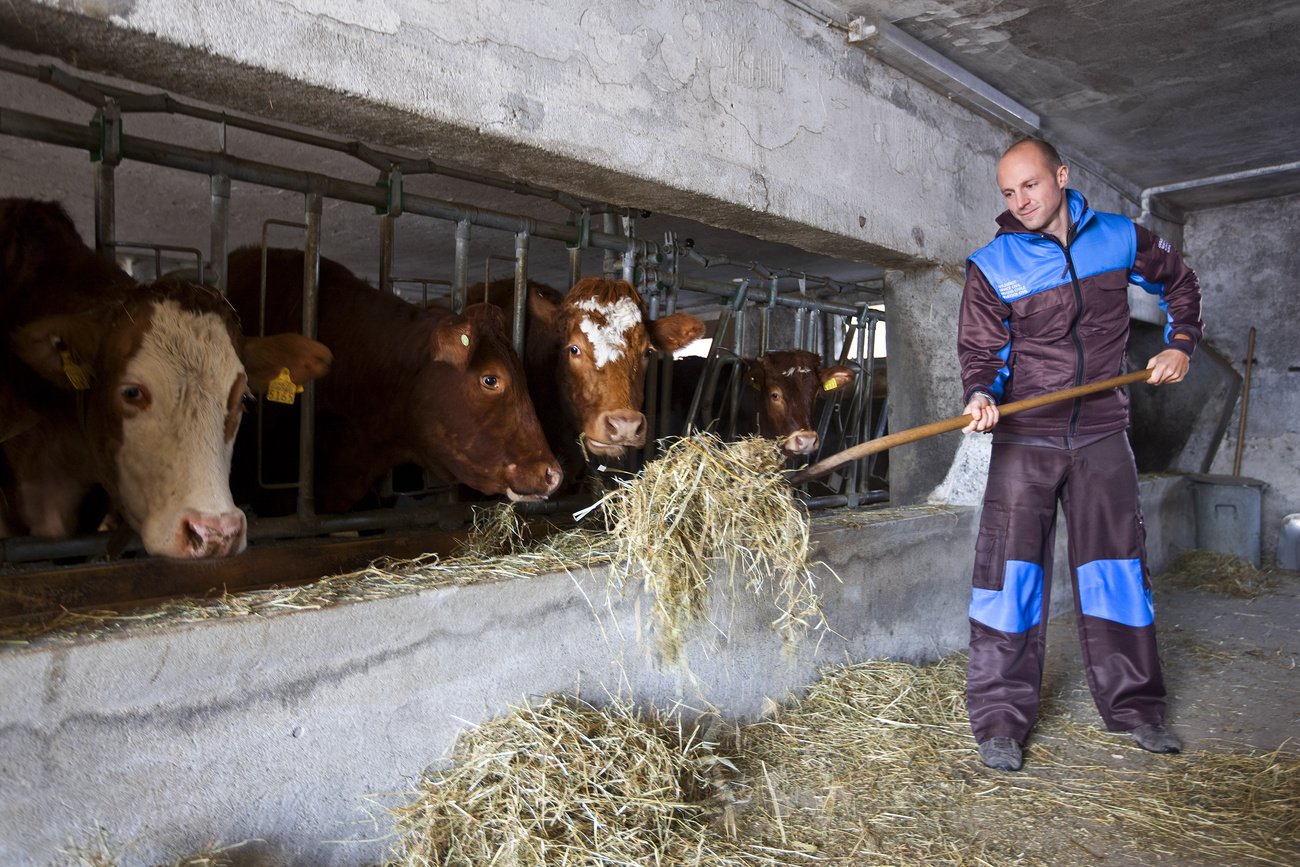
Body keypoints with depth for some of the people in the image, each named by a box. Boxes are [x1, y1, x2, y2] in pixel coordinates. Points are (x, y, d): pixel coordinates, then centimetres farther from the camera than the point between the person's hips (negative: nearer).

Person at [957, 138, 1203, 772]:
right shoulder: (991, 266, -4)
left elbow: (1179, 283, 22)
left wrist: (1180, 344, 10)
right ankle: (1000, 720, 2)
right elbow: (981, 352, -2)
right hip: (1025, 438, -2)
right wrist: (981, 395, -22)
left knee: (1117, 564, 9)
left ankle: (1133, 705, 24)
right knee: (1010, 569, -6)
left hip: (1101, 434, 2)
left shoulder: (1120, 238, 3)